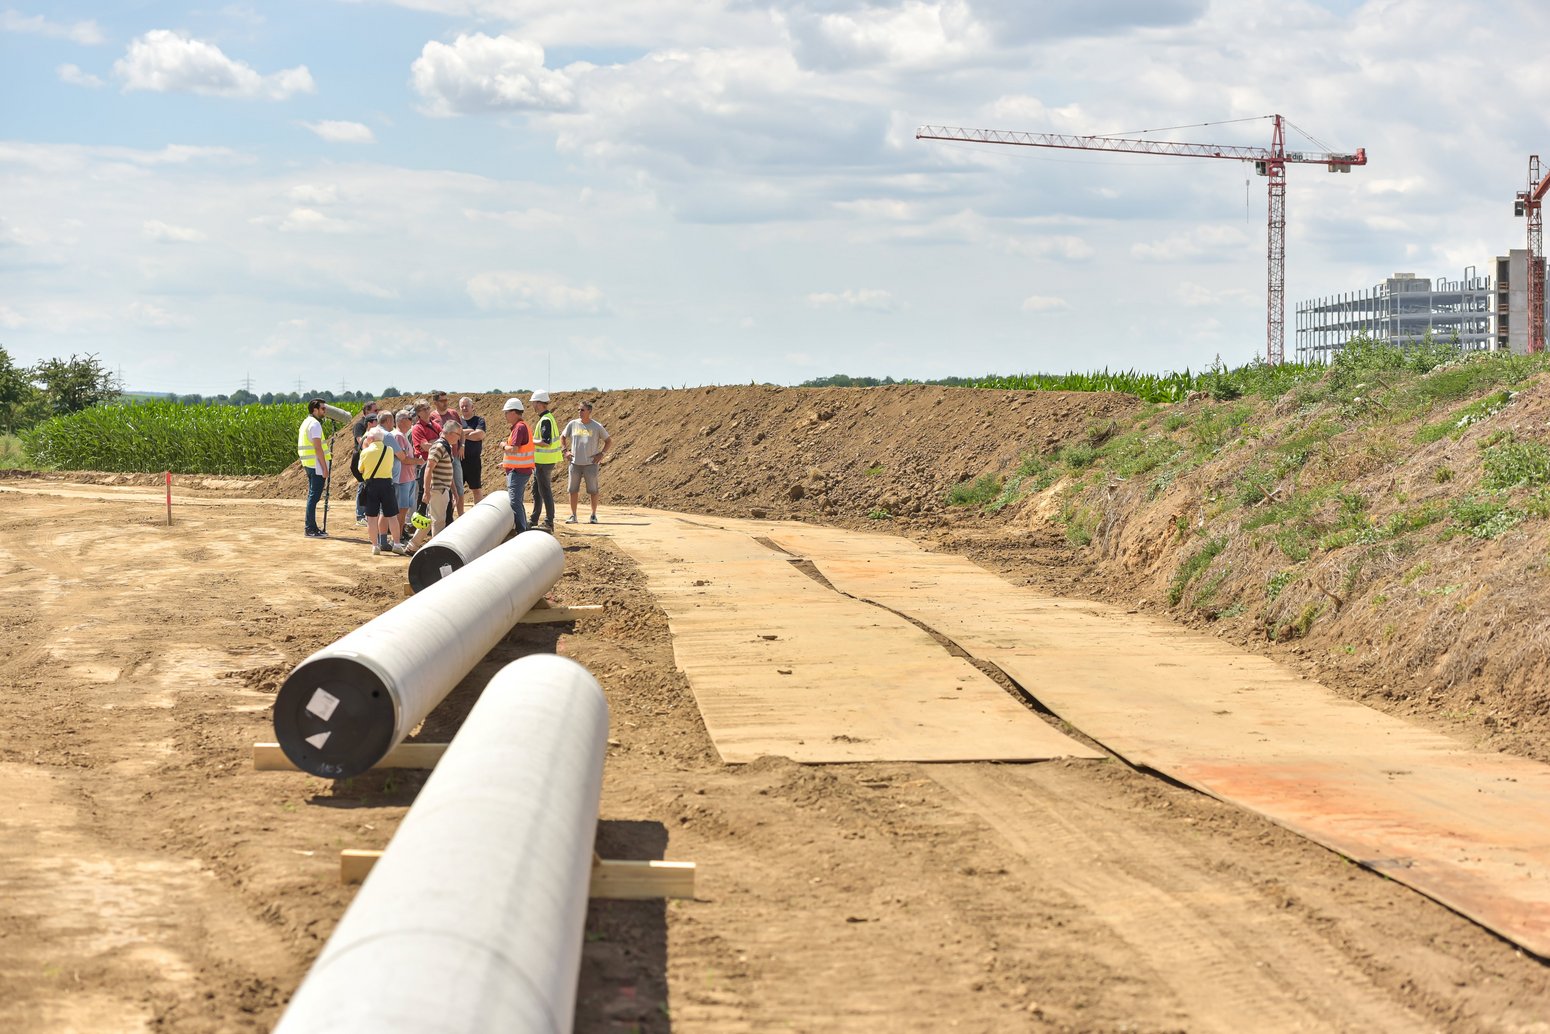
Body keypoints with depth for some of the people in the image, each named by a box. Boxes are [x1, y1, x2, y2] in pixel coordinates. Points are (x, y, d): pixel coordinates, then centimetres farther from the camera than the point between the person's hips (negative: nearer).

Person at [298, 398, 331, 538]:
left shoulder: (306, 422, 17)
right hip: (317, 465, -10)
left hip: (309, 465, 10)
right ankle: (311, 529, -8)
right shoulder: (315, 424, -14)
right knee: (314, 496, -8)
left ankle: (312, 527, 18)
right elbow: (318, 448, -19)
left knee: (312, 495, 14)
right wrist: (325, 468, -17)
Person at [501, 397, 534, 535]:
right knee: (518, 502, 17)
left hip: (517, 472, -11)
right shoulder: (521, 426, 17)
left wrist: (504, 446, -5)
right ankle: (525, 530, 23)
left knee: (515, 502, -12)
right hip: (520, 470, 11)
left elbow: (513, 449, -25)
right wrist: (505, 463, 22)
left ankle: (521, 531, -14)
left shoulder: (519, 427, -16)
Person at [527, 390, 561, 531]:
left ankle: (549, 523, -2)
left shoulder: (545, 420, -19)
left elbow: (546, 442, -25)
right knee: (536, 491, 18)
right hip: (540, 461, 11)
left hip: (543, 462, -11)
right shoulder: (549, 417, 13)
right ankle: (534, 520, 27)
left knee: (545, 491, -6)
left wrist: (530, 441, -15)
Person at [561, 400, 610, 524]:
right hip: (575, 463, 3)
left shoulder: (597, 427, -2)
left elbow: (608, 441, 7)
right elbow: (562, 437, 19)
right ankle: (573, 515, 11)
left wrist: (601, 454, -4)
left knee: (593, 490, 1)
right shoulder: (573, 424, 5)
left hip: (591, 463, -2)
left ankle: (594, 515, 12)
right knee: (573, 490, 4)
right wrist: (565, 451, 6)